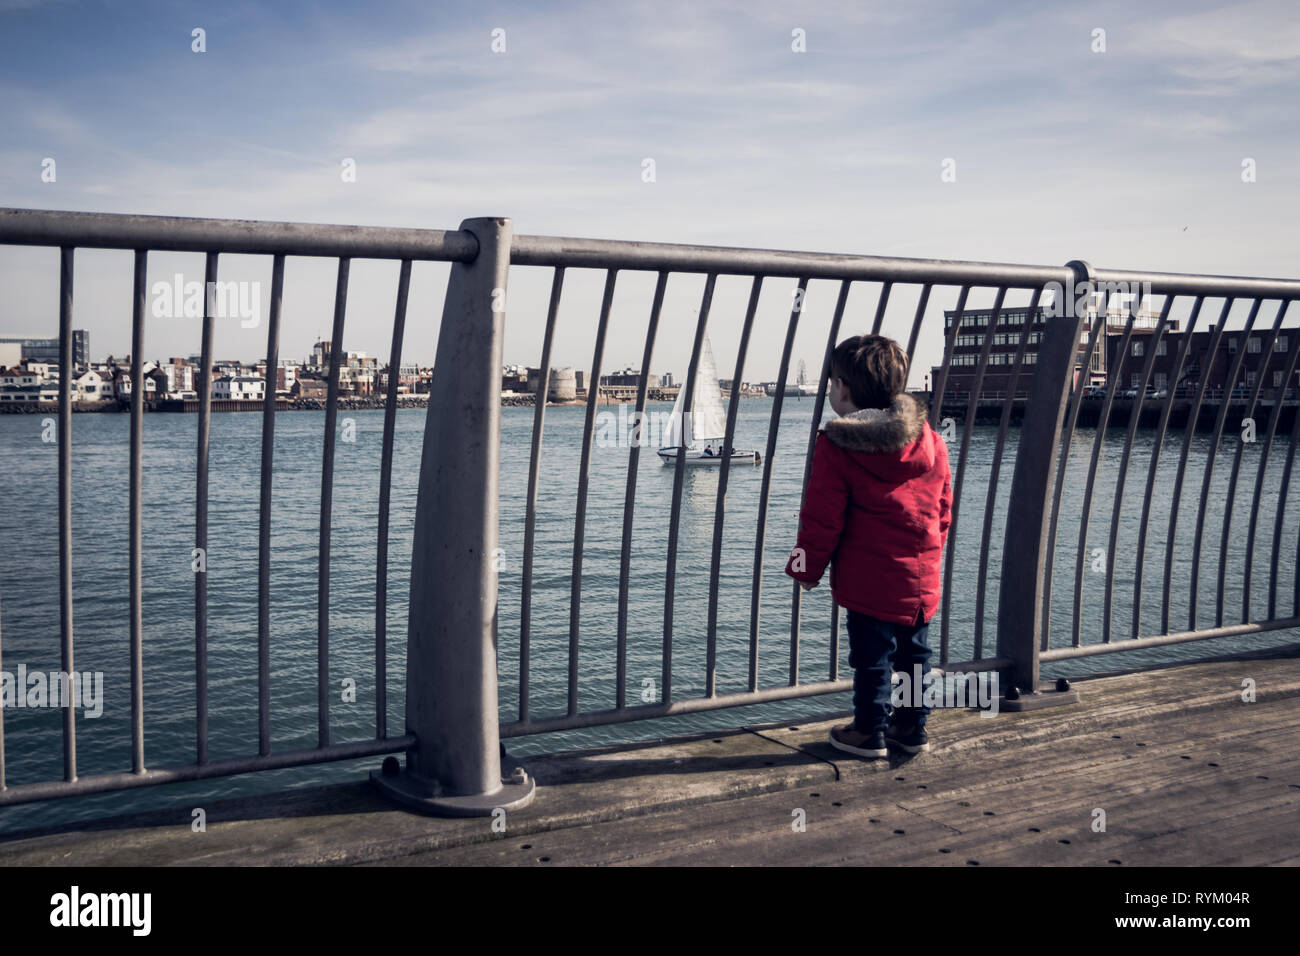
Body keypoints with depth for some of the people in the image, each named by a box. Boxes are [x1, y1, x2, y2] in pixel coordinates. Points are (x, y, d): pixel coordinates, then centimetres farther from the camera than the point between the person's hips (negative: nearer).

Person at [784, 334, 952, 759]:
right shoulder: (931, 441, 5)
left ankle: (869, 733, 16)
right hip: (923, 580, 6)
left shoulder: (835, 447, -12)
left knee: (872, 657, 6)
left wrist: (808, 568, 2)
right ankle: (913, 727, 28)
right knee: (914, 653, 17)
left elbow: (822, 519, -11)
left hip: (870, 581, -5)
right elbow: (943, 511, 12)